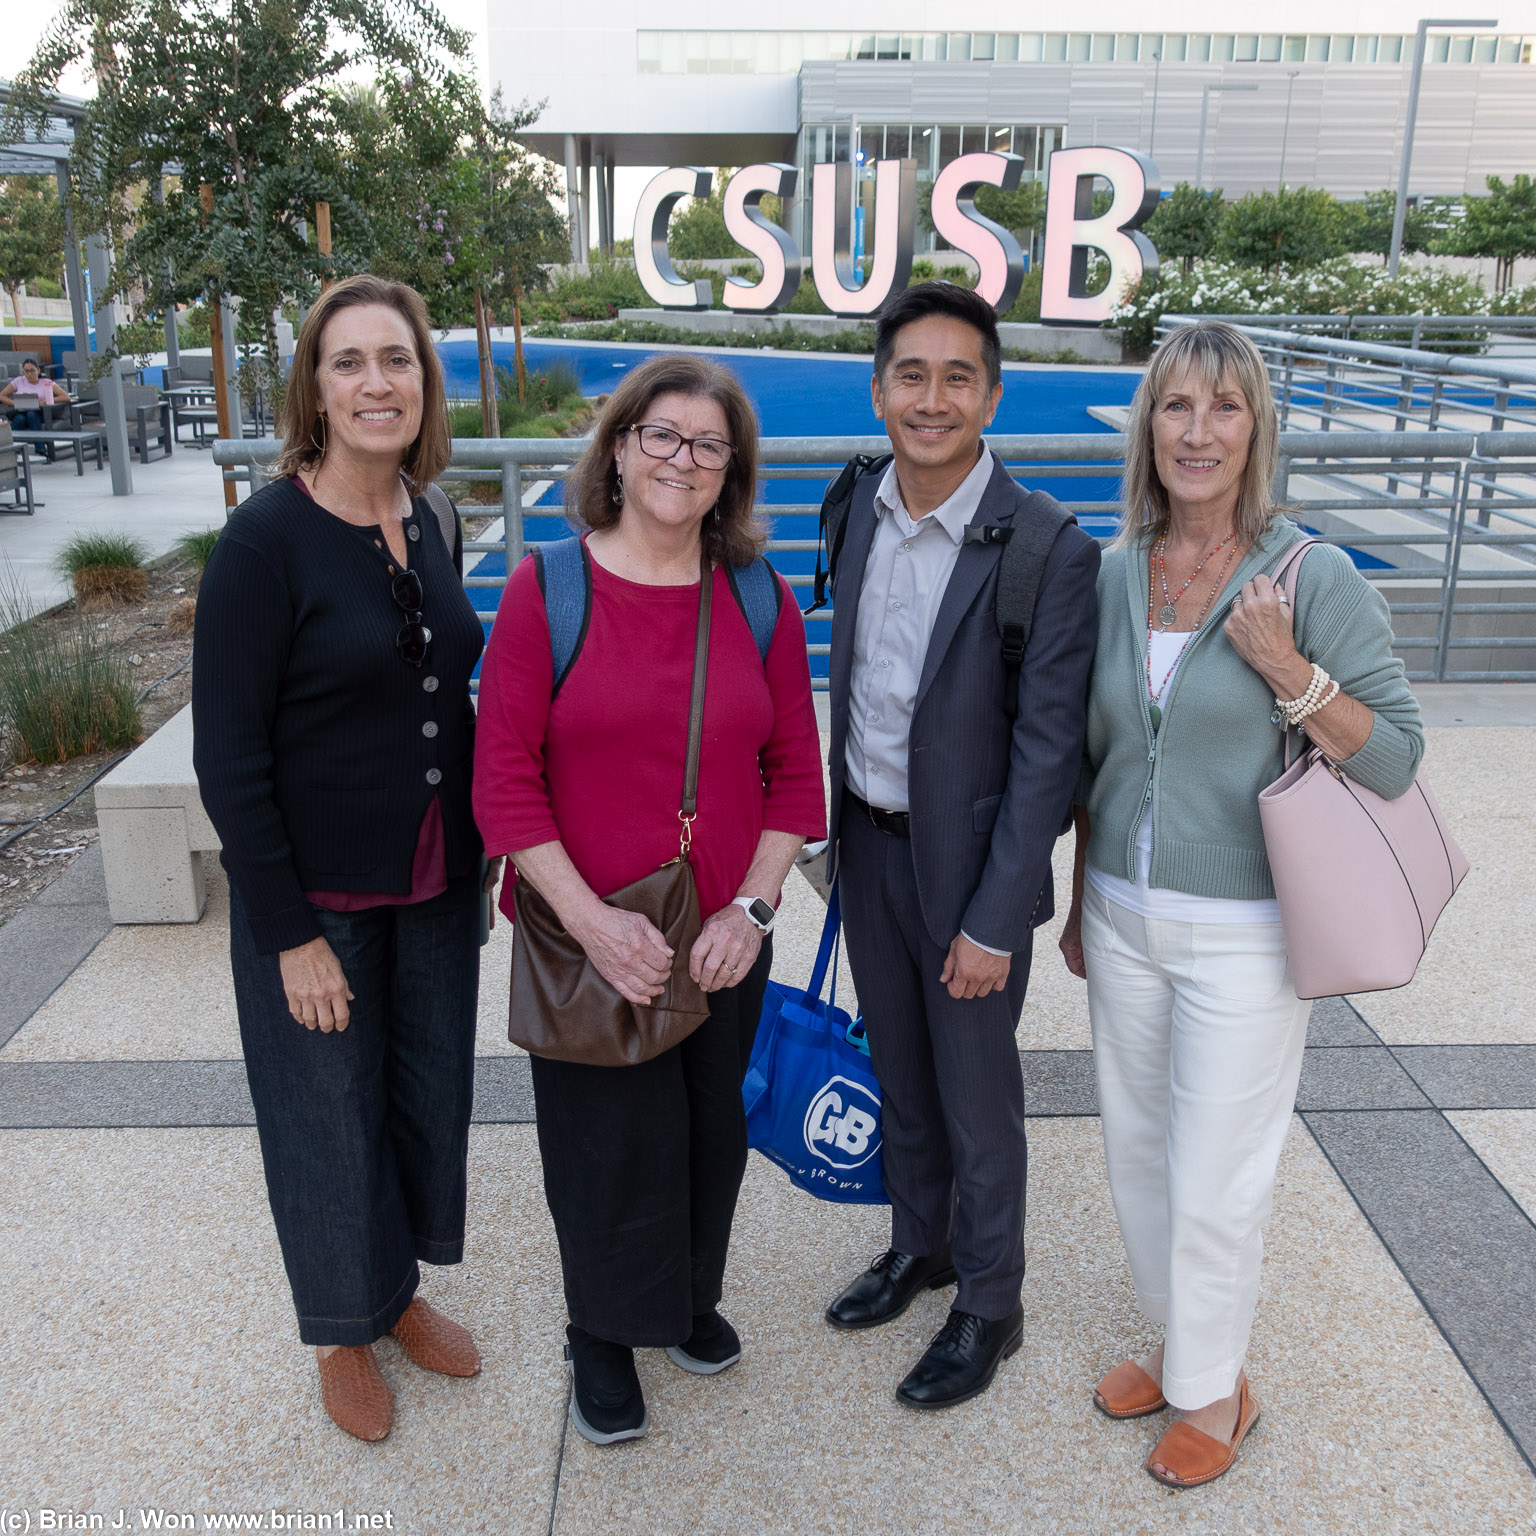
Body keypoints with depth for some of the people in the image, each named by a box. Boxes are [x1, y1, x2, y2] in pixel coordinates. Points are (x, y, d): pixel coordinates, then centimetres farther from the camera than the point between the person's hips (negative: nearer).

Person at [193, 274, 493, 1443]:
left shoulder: (428, 525, 2)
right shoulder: (267, 538, -17)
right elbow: (229, 757, -16)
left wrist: (484, 852, 9)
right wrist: (290, 933, -16)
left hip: (437, 890, 6)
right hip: (320, 899, -6)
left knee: (430, 1093, 18)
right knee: (332, 1117, 12)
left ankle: (402, 1292, 43)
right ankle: (345, 1333, 37)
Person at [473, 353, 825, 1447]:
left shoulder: (761, 602, 1)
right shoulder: (545, 590, -8)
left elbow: (795, 773, 3)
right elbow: (504, 779, -10)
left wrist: (753, 906, -8)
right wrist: (591, 918, -18)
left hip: (725, 941, 3)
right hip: (589, 942, -3)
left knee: (711, 1131, 18)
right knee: (609, 1142, 11)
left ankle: (691, 1296, 47)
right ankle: (604, 1337, 38)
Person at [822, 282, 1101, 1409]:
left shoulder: (1050, 555, -20)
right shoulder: (859, 515, -1)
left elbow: (1047, 753, -18)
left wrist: (995, 920, -17)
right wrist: (839, 827, 13)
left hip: (969, 861, -5)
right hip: (869, 845, 6)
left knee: (977, 1100, 11)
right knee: (900, 1074, 23)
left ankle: (990, 1305, 35)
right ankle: (920, 1244, 46)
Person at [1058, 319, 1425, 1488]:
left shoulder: (1316, 580, -12)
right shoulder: (1116, 574, 2)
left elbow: (1396, 759, -12)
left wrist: (1286, 671, -25)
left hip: (1243, 933, -5)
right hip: (1124, 917, 5)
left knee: (1215, 1176, 6)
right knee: (1138, 1149, 17)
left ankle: (1216, 1390, 31)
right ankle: (1179, 1343, 41)